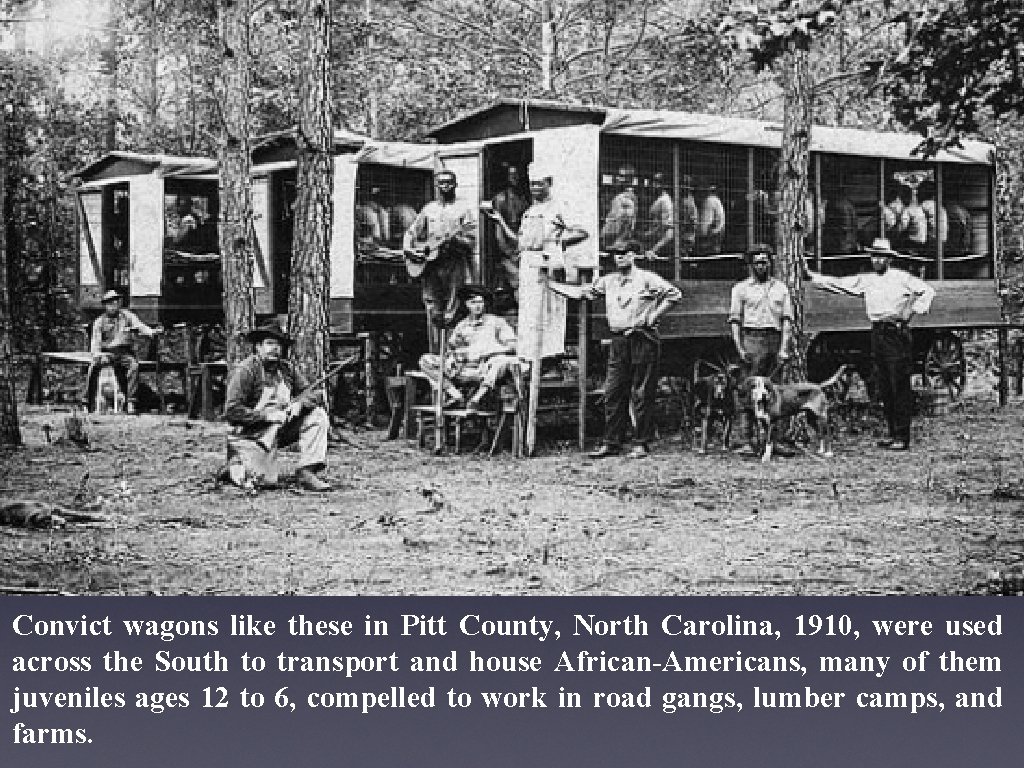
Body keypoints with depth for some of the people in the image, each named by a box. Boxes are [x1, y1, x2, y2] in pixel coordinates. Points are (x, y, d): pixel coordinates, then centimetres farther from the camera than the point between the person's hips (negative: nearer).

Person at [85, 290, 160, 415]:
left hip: (124, 352, 0)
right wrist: (96, 354, -17)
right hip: (106, 353, 0)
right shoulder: (99, 322, 10)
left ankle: (130, 402, -28)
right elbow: (95, 341, 5)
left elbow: (140, 325, -4)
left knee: (134, 365, -31)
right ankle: (87, 402, -17)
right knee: (93, 367, -27)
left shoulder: (127, 315, 10)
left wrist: (151, 332, -26)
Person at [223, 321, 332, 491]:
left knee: (317, 416, -9)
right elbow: (231, 411, -20)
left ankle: (306, 471, -14)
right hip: (252, 434, -7)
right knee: (266, 480, -19)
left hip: (282, 428, 7)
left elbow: (313, 393, 7)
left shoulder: (286, 369, 5)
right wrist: (266, 415, -24)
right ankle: (236, 463, 14)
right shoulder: (245, 370, -15)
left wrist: (299, 403, -16)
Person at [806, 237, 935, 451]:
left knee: (900, 387, -7)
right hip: (877, 334, 6)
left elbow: (928, 290, -3)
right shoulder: (865, 280, 14)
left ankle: (903, 437, -7)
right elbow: (838, 284, 14)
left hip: (897, 333, -6)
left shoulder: (901, 278, -1)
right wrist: (812, 276, 8)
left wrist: (914, 311, -10)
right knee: (884, 387, 8)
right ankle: (892, 433, 15)